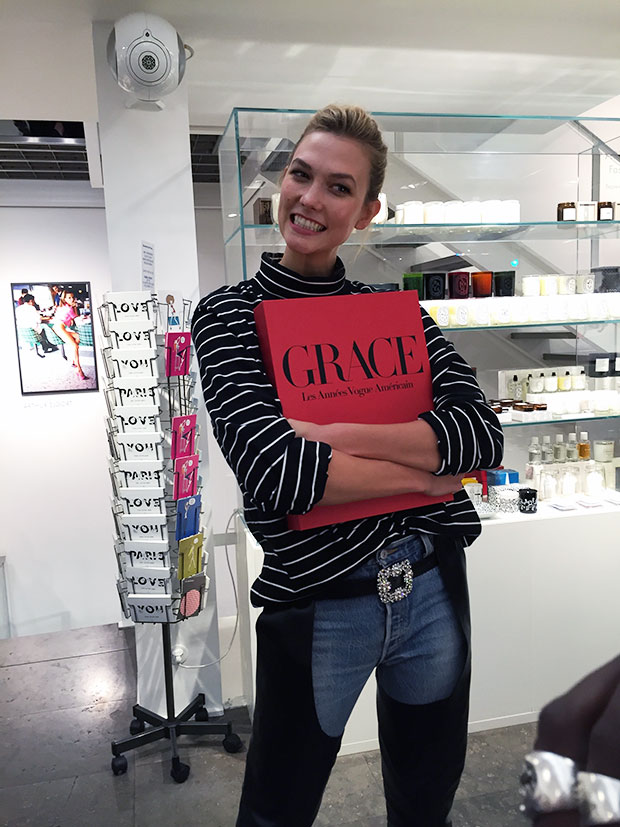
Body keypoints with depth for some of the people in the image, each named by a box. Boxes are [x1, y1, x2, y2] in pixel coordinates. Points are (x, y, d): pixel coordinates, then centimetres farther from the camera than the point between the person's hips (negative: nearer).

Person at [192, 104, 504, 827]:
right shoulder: (229, 314, -5)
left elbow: (484, 435, -9)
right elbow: (273, 472, -20)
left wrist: (337, 436, -20)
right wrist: (426, 472, -12)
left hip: (434, 590, 4)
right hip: (316, 600, -3)